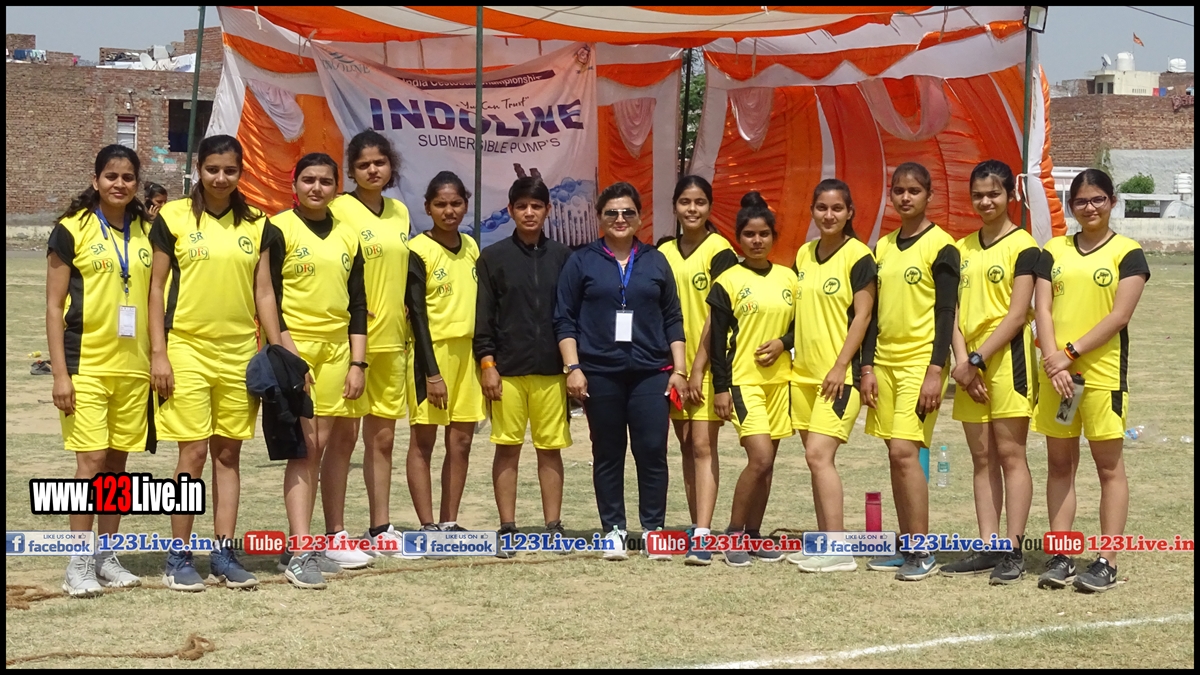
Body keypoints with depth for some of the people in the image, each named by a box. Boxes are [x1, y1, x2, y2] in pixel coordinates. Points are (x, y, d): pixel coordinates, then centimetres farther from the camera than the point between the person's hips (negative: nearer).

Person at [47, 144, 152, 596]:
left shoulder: (146, 233, 10)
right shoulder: (71, 231, -3)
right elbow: (54, 307, -4)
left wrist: (157, 359, 11)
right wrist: (60, 372, -10)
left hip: (133, 367, 4)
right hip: (86, 366, -4)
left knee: (118, 462, 9)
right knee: (91, 461, -8)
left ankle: (107, 556, 18)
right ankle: (78, 563, 0)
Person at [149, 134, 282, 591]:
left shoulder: (255, 225, 8)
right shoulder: (174, 218, -1)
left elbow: (264, 291, 10)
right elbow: (156, 287, -1)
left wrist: (276, 351, 4)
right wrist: (158, 353, -7)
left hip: (239, 352, 3)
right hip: (187, 348, -3)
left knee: (228, 453, 6)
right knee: (194, 451, -6)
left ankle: (224, 553, 13)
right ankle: (178, 557, 3)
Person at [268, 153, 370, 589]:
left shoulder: (347, 236, 12)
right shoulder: (279, 230, -2)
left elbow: (358, 304, 13)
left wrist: (357, 363, 5)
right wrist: (287, 356, -14)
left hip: (337, 351, 5)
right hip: (294, 347, -5)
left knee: (340, 442, 9)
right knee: (306, 446, -12)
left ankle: (334, 537, 22)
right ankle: (299, 551, -15)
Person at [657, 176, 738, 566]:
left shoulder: (719, 251, -7)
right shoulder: (663, 253, 9)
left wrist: (698, 369, -13)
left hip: (707, 363, -5)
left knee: (703, 447, -11)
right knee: (687, 447, 10)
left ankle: (701, 537, -17)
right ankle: (697, 527, 17)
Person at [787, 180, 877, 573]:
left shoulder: (858, 256, -7)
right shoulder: (804, 255, 13)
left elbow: (862, 316, -11)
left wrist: (840, 367, -16)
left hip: (839, 374, -7)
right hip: (804, 371, 7)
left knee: (819, 456, -15)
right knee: (816, 459, 9)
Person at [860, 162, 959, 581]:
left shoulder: (940, 246, -6)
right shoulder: (883, 248, 13)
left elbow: (946, 313, -9)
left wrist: (936, 370, -15)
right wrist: (868, 366, 9)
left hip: (921, 361, -7)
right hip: (884, 361, 7)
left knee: (904, 450, -15)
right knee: (896, 455, 8)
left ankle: (923, 552, -11)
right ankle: (906, 547, 14)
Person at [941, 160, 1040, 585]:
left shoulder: (1022, 245, -5)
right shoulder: (963, 248, 14)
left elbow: (1018, 313, -11)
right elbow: (954, 309, 10)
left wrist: (978, 359, -14)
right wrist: (961, 358, -5)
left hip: (1006, 356, -6)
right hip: (971, 363, 6)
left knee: (1010, 454, -5)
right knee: (982, 458, 7)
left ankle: (1013, 551, -5)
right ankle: (988, 547, 11)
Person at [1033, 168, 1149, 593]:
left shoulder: (1127, 253, 0)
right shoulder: (1053, 252, 11)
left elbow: (1119, 315, -9)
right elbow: (1043, 309, 3)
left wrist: (1072, 352, -15)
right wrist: (1054, 361, -11)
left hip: (1103, 372, -4)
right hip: (1056, 373, 4)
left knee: (1109, 466, 0)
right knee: (1060, 464, 7)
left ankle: (1107, 562, 2)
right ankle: (1061, 556, 13)